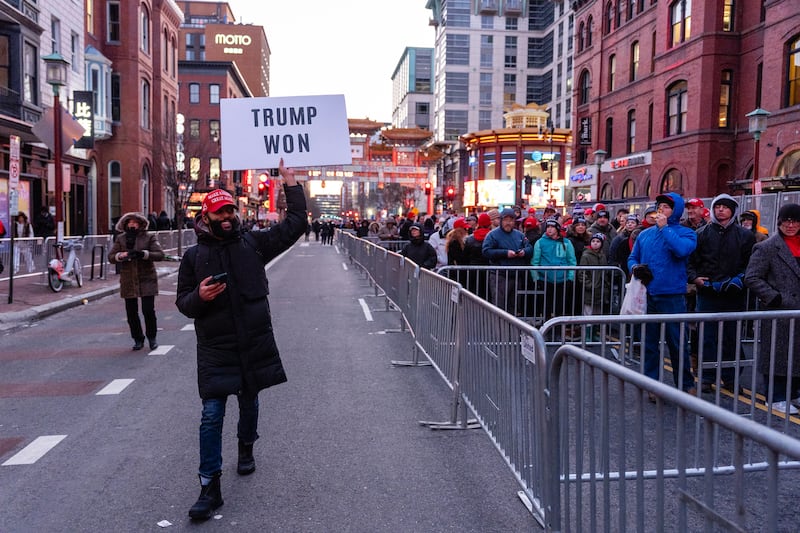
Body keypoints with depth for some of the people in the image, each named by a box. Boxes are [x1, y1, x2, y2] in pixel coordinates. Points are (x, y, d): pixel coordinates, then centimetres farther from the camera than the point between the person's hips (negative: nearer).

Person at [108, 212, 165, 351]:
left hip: (147, 279, -3)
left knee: (148, 310, -5)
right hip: (128, 281, 3)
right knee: (131, 313, 6)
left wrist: (144, 254, -22)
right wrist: (123, 255, -17)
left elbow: (160, 254, -8)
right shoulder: (120, 239, 9)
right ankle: (138, 339, 21)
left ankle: (152, 338, 14)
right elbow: (111, 257, 3)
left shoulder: (149, 237, 1)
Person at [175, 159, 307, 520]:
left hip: (254, 344, 2)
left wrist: (291, 185, 0)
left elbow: (295, 224, 3)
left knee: (249, 402, 20)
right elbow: (182, 302, 5)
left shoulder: (253, 243, 3)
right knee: (212, 415, -4)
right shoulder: (194, 255, 1)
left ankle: (246, 447, 48)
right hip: (214, 348, -1)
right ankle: (210, 487, 4)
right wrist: (199, 297, -18)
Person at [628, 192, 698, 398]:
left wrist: (664, 227, -15)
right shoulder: (645, 234, 12)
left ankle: (686, 384, 18)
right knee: (649, 342, 10)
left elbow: (682, 250, -23)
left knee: (677, 342, 3)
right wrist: (635, 268, -5)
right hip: (647, 295, 4)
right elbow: (632, 257, 17)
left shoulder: (685, 233, -2)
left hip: (672, 296, -4)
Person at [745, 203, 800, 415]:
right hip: (778, 312, -6)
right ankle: (776, 398, 10)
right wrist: (773, 297, -16)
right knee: (777, 355, 0)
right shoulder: (766, 248, -6)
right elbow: (752, 278, -10)